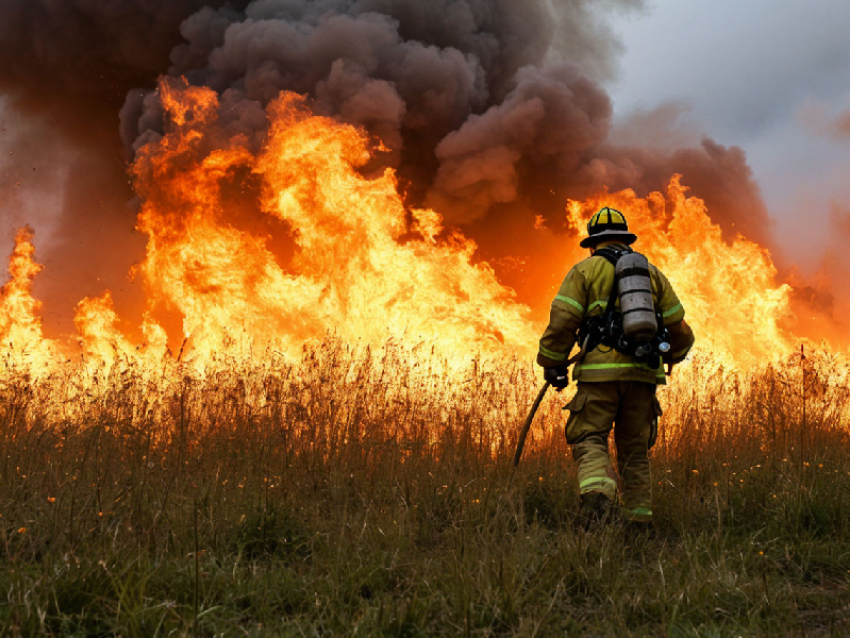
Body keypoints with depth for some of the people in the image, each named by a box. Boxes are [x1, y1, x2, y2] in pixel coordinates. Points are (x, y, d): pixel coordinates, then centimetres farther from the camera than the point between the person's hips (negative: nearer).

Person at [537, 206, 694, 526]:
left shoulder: (585, 270, 6)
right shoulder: (652, 272, 18)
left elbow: (561, 321, -4)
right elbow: (678, 326, 19)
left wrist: (552, 364, 6)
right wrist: (672, 356, 38)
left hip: (599, 371, -3)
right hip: (643, 372, 4)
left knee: (590, 439, -2)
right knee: (635, 448, 12)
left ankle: (597, 493, -29)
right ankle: (639, 519, 9)